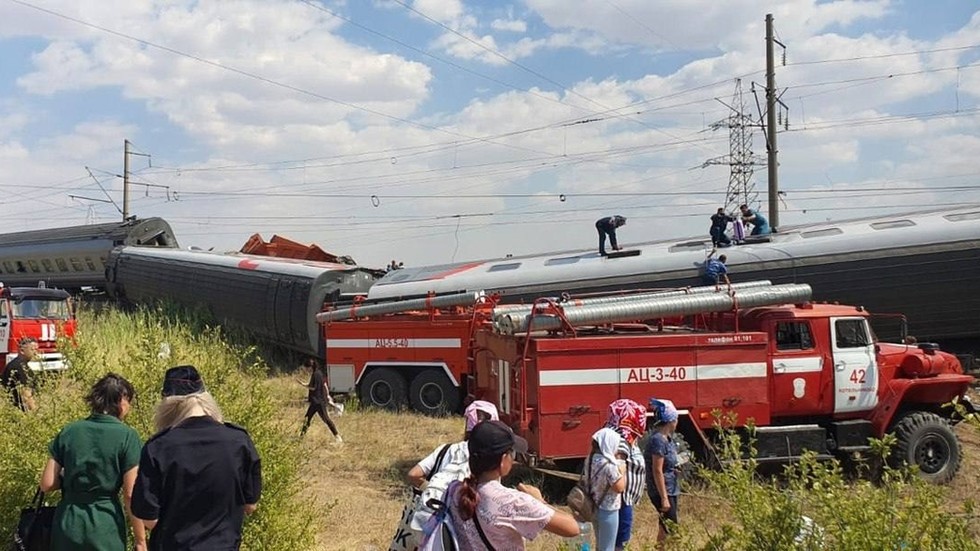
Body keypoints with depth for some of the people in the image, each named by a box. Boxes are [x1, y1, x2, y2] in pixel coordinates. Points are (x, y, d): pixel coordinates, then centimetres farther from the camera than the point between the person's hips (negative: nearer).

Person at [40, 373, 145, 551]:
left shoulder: (69, 431, 2)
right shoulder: (127, 436, -8)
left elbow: (47, 484, 1)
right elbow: (131, 495, -10)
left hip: (68, 525, 4)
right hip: (105, 526, -3)